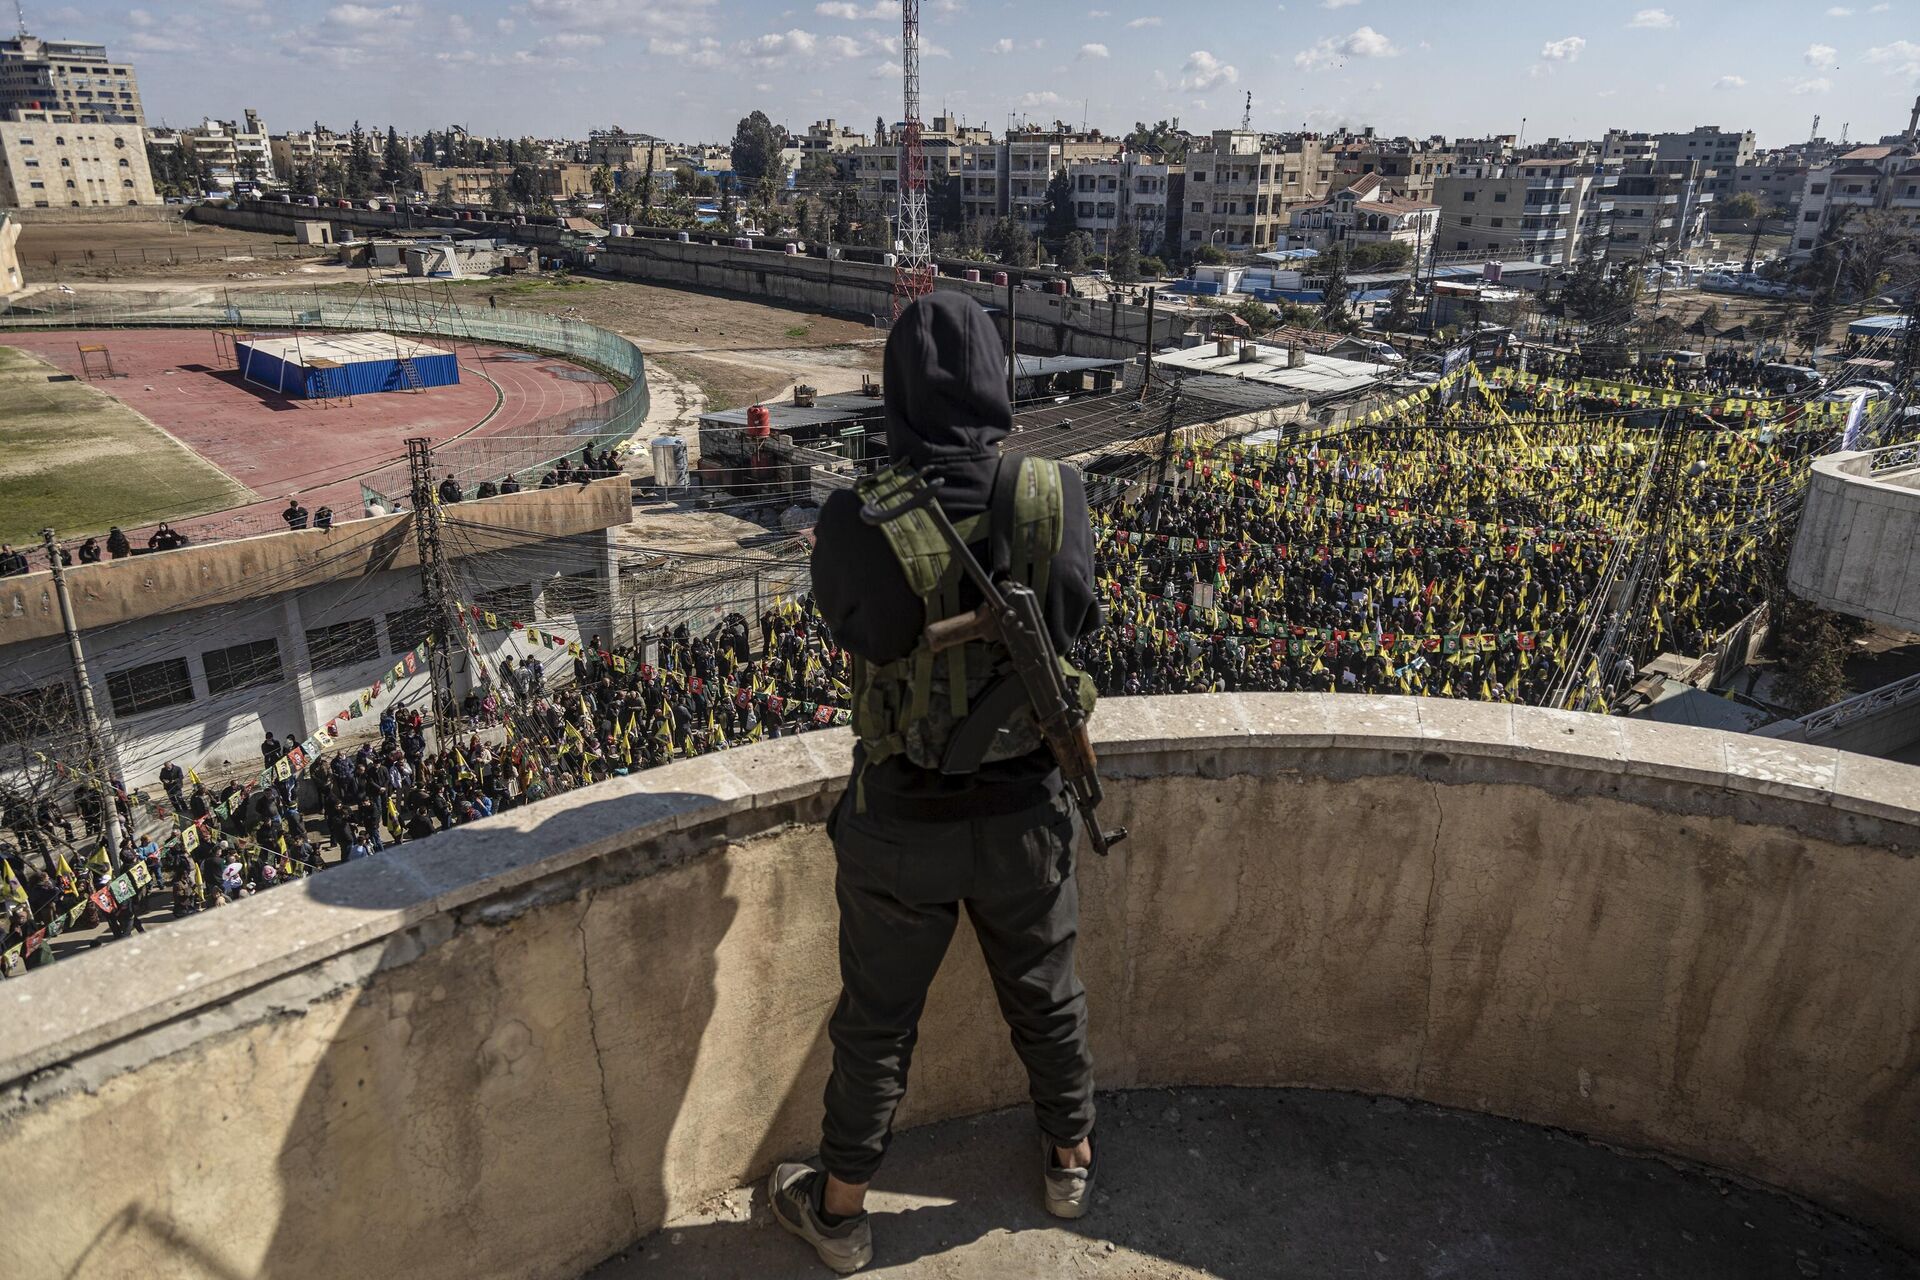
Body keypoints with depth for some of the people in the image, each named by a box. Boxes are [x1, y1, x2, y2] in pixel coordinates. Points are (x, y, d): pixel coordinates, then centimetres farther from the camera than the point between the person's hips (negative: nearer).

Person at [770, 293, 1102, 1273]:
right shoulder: (1057, 499, -16)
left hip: (902, 820, -1)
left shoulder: (857, 521, -22)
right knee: (1046, 994, 26)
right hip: (1026, 811, 2)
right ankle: (1070, 1158, 50)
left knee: (876, 1017, 19)